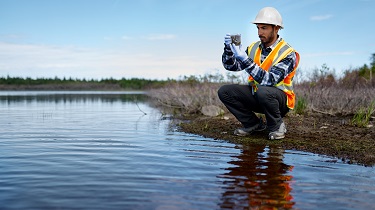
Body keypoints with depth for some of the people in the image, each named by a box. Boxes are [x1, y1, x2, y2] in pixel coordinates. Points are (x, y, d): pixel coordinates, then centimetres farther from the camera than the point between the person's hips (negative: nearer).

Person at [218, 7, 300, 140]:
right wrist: (228, 48, -21)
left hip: (280, 99, -6)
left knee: (262, 91, -39)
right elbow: (230, 66, -1)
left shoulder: (288, 53, -19)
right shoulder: (254, 48, 1)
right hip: (256, 95, 6)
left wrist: (245, 60, -39)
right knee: (224, 92, -10)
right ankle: (253, 124, 4)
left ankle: (277, 126, -10)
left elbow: (269, 80, -32)